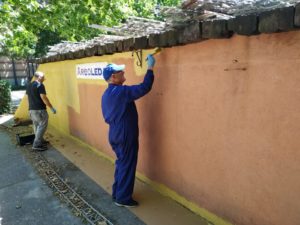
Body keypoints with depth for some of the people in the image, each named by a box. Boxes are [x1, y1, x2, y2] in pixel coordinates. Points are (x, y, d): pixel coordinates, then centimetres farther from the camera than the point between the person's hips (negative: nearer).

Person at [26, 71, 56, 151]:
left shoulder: (29, 85, 14)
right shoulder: (40, 85, -13)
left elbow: (28, 97, 20)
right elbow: (43, 97, -19)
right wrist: (51, 108, -16)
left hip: (31, 109, 9)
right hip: (40, 109, -9)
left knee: (37, 126, 18)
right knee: (42, 126, -3)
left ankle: (40, 140, 30)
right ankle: (36, 144, -4)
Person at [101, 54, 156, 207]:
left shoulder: (106, 95, 9)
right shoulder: (122, 91, -20)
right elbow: (145, 88, -25)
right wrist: (150, 67, -17)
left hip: (114, 135, 9)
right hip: (125, 136, -9)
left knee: (121, 164, 21)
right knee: (127, 166, 5)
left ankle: (117, 193, 33)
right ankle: (123, 198, 18)